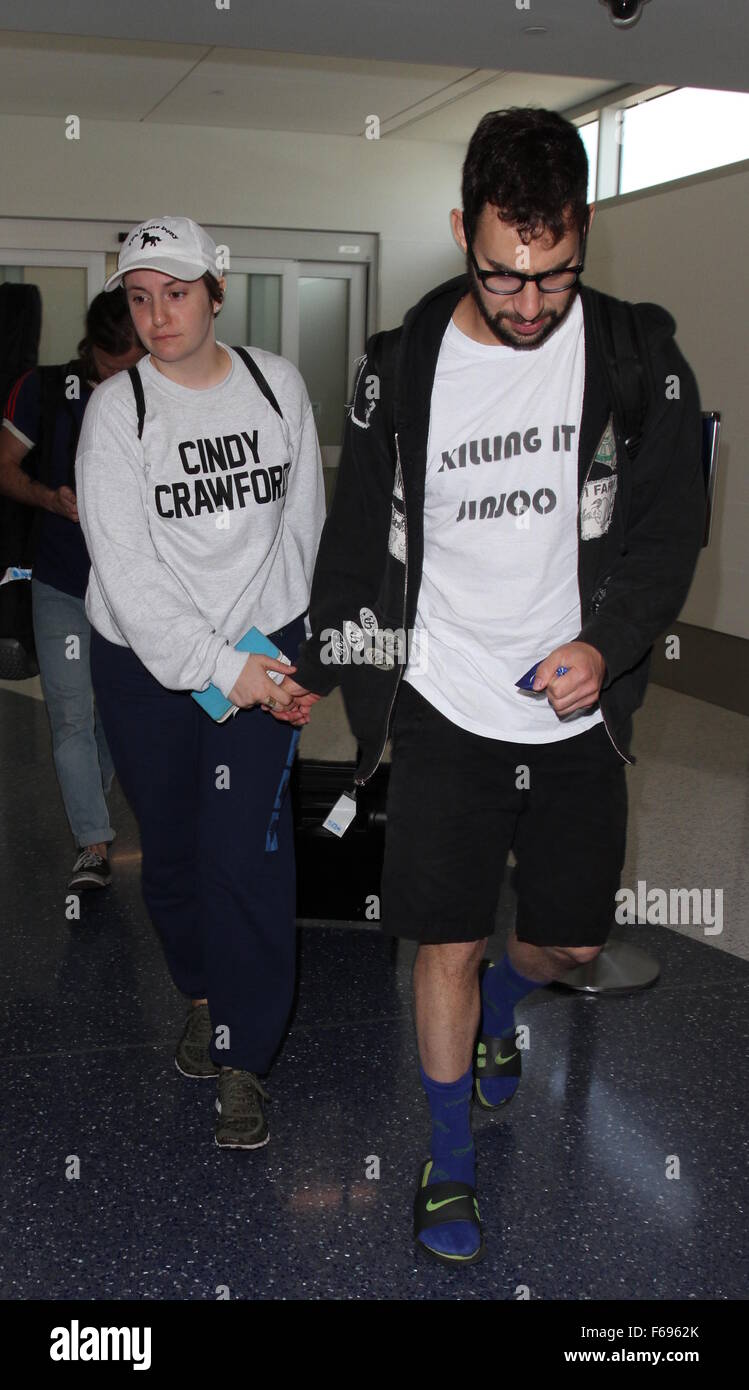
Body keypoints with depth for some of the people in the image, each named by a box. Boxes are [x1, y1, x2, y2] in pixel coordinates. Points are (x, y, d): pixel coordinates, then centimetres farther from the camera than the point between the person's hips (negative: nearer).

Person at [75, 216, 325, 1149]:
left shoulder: (276, 383, 1)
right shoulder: (116, 409, -8)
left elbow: (302, 516, 7)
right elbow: (127, 569, -14)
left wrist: (268, 646, -1)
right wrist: (219, 669, -18)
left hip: (261, 654, 1)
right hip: (144, 662, 0)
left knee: (247, 852, -7)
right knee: (171, 850, 11)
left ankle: (242, 1060, 7)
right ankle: (202, 993, 38)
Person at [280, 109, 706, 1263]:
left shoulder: (638, 354, -5)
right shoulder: (402, 366, -4)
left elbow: (671, 526, -3)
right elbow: (360, 539, 6)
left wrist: (607, 644, -19)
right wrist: (324, 670, 6)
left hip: (577, 710, 1)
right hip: (444, 706, -1)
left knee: (571, 940, 14)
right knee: (449, 942, 4)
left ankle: (499, 1007, 51)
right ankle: (450, 1161, 26)